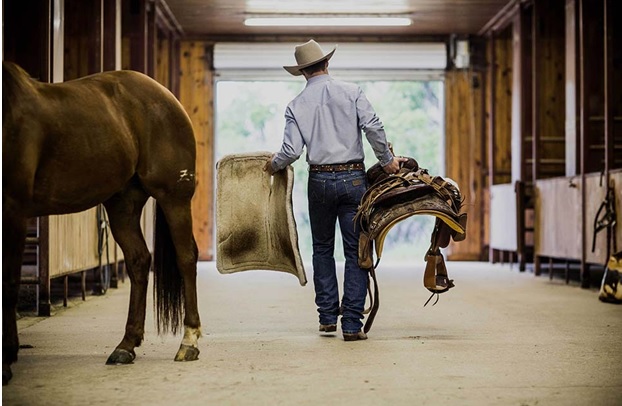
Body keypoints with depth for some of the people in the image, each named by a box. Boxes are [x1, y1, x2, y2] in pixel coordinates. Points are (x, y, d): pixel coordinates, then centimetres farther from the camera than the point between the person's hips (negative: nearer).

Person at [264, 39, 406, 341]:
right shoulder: (351, 92, 0)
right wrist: (387, 161, 2)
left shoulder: (297, 105, 2)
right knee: (356, 251, 2)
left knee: (322, 248, 17)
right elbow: (373, 127, -10)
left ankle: (328, 316, 19)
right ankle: (352, 324, -2)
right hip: (353, 178, -1)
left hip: (320, 180, 1)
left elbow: (291, 151, -4)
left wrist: (273, 165, 16)